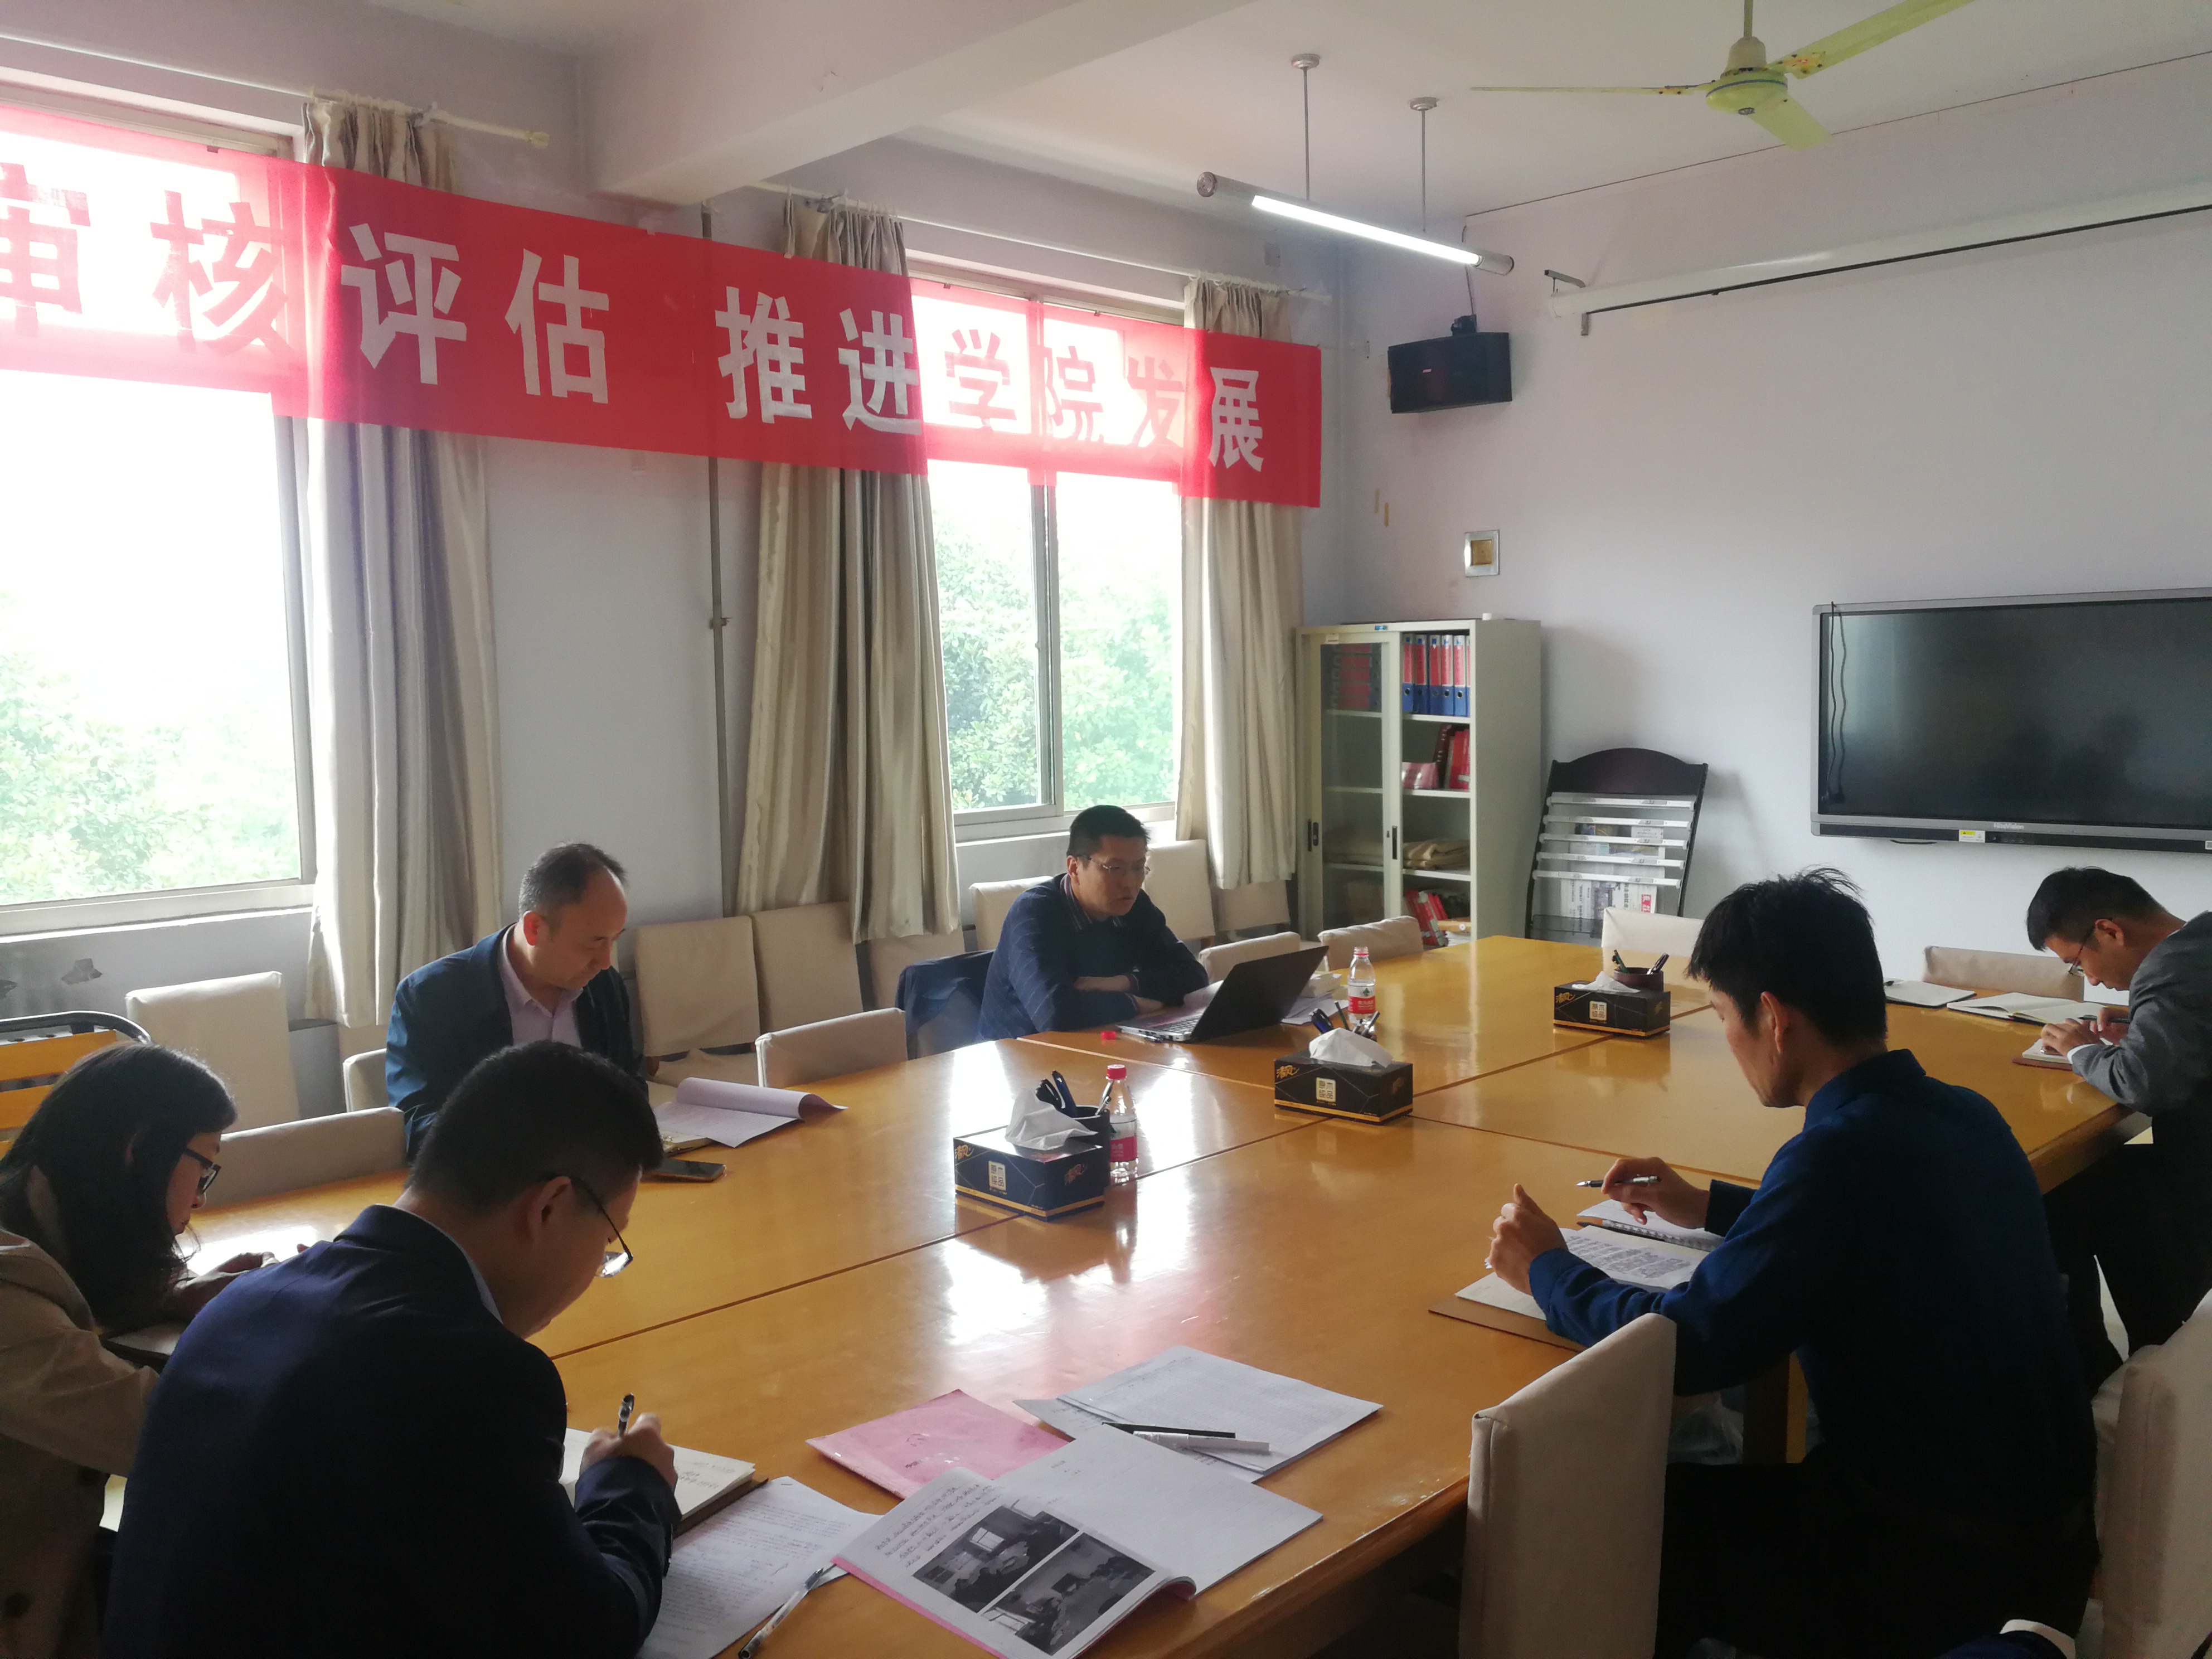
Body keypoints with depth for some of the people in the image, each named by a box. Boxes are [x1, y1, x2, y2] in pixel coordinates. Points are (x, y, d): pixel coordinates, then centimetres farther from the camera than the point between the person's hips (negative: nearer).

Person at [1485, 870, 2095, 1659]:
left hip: (1936, 1575, -8)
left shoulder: (1844, 1149, -26)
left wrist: (1548, 1270, -8)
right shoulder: (1963, 1116, 0)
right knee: (1698, 1488, 19)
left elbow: (1687, 1345, -24)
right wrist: (1710, 1207, 23)